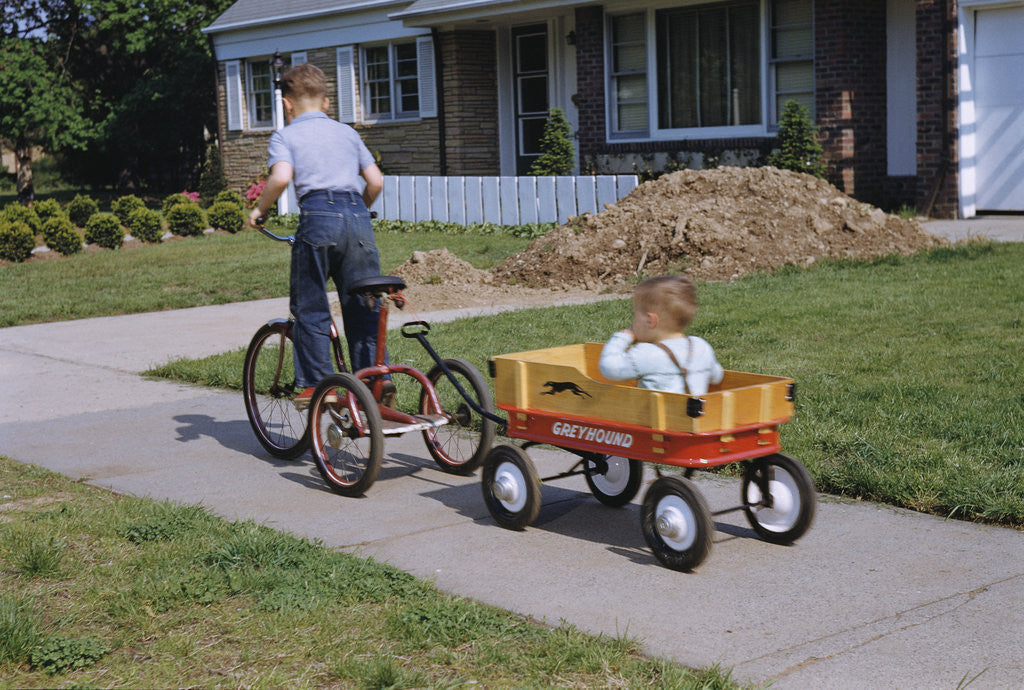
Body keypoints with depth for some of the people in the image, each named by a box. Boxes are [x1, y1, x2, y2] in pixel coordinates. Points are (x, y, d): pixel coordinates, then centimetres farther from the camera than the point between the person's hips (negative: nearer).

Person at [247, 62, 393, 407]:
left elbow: (281, 177, -10)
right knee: (361, 307, 9)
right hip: (358, 215, 4)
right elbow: (376, 182, 18)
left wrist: (260, 209, 6)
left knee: (310, 308, 5)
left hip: (318, 214, -4)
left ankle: (314, 384, 3)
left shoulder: (285, 136, 10)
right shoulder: (347, 132, 23)